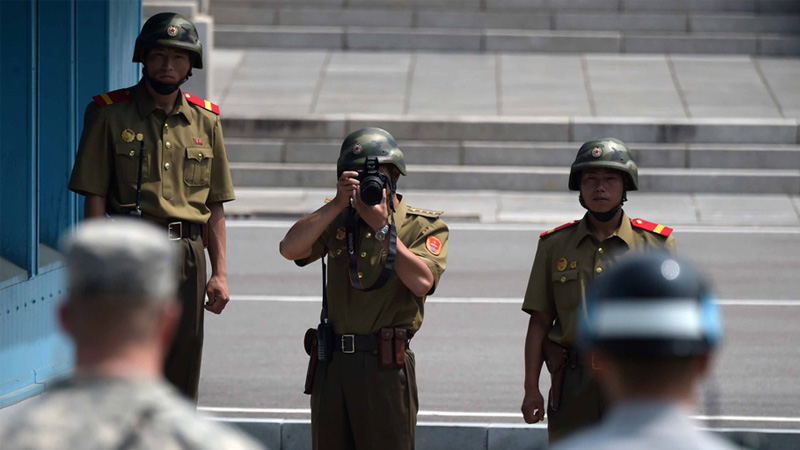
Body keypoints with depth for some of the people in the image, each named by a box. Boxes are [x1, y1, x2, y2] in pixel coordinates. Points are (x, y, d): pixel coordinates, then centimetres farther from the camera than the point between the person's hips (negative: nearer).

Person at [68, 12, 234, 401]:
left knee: (182, 371, 7)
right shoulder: (110, 114, 0)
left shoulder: (205, 121, 11)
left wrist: (219, 273, 5)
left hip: (187, 256, 4)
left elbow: (215, 206, 12)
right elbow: (95, 198, -4)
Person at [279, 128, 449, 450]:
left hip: (385, 365, -4)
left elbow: (422, 282, -17)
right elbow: (290, 249, -4)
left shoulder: (424, 227, 1)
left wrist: (382, 227, -14)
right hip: (332, 363, 4)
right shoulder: (338, 221, 12)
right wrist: (338, 204, -10)